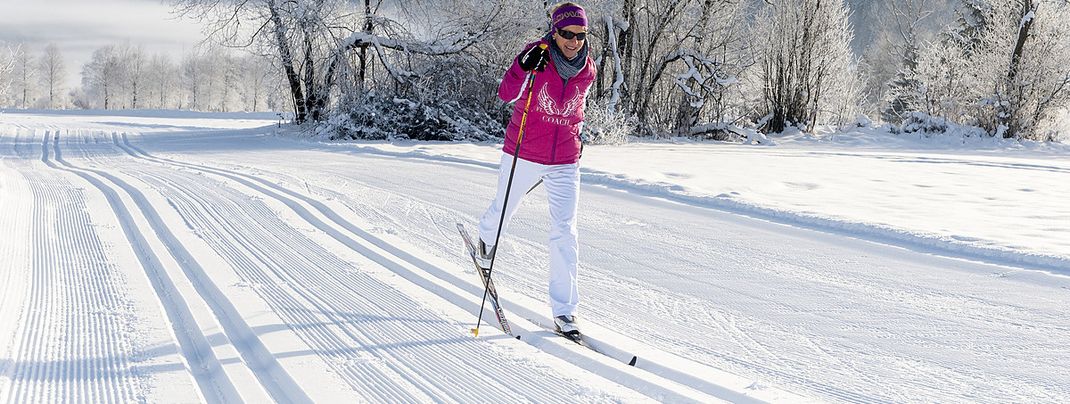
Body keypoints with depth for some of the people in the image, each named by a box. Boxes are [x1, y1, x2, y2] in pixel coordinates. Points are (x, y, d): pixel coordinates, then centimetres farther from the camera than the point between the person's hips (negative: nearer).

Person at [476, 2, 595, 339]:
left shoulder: (587, 69, 1)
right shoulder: (536, 55, -13)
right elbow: (506, 94, -23)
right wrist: (524, 68, -39)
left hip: (565, 163, 2)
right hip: (523, 157, -2)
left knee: (564, 232, -7)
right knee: (504, 209, 21)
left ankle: (563, 310, -3)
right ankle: (488, 234, 59)